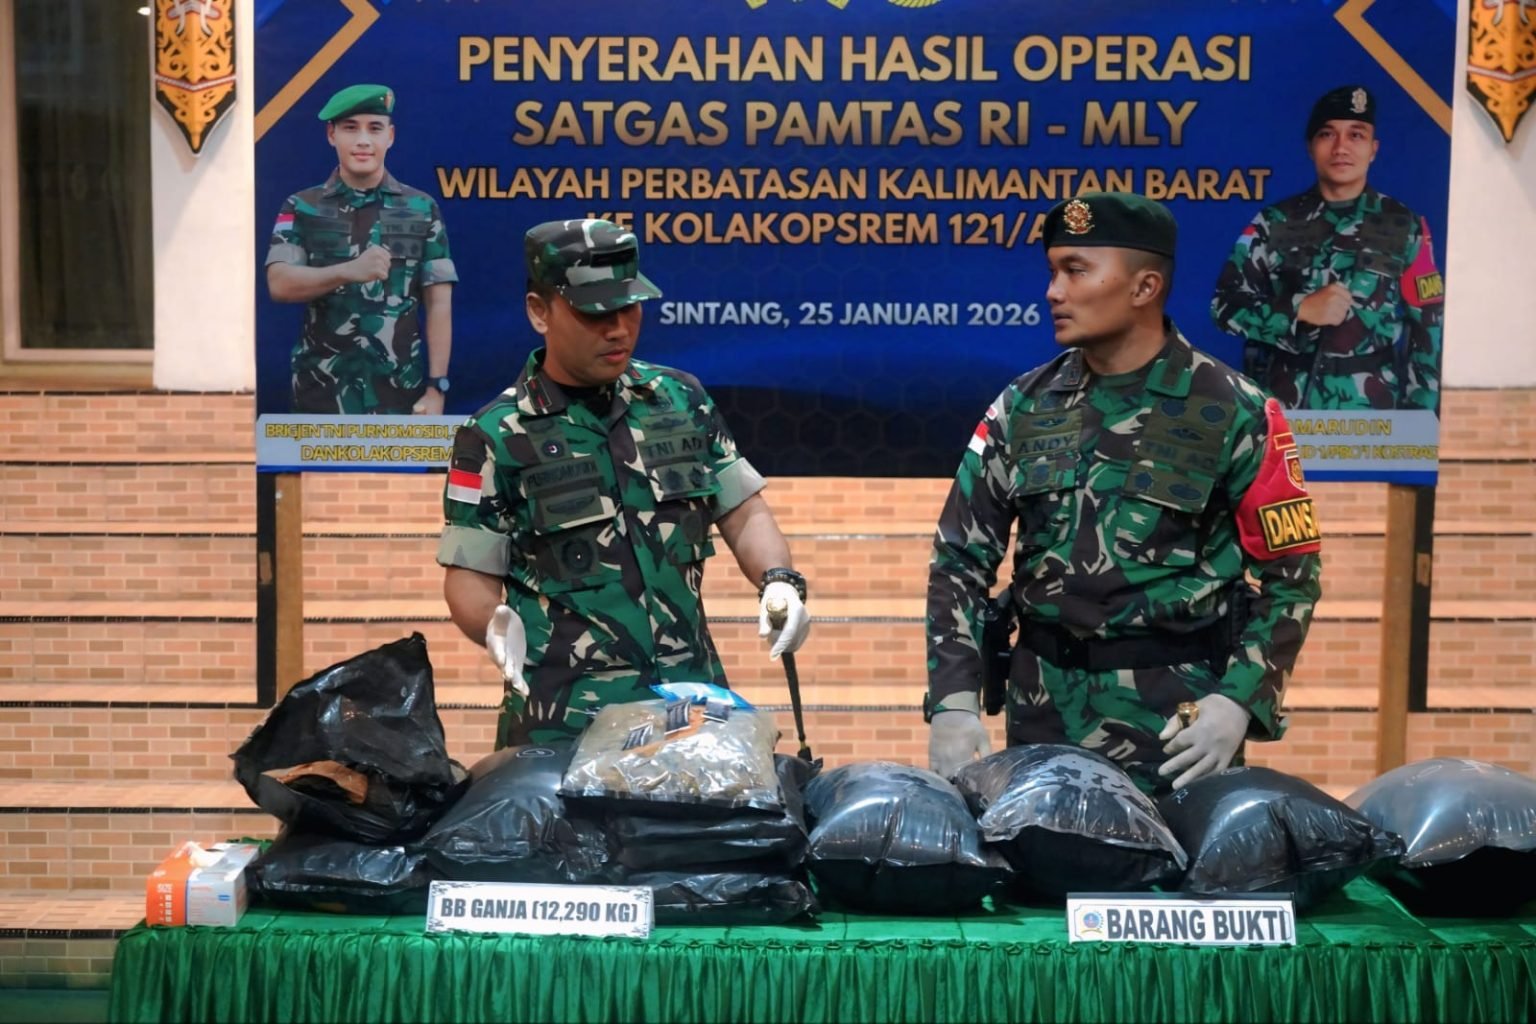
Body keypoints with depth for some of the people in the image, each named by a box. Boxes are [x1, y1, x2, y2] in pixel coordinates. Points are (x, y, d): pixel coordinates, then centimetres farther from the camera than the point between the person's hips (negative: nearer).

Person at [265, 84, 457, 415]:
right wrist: (348, 271, -26)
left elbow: (439, 303, 2)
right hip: (323, 391, 0)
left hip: (401, 391, 0)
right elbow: (279, 284, -8)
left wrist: (436, 386, -6)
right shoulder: (301, 208, 5)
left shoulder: (421, 209, 4)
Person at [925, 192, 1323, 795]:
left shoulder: (1233, 413, -4)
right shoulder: (1023, 407, 4)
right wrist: (953, 700, -7)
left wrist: (1240, 701, -14)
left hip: (1180, 716, -3)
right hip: (1044, 710, 3)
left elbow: (1290, 573, -2)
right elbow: (961, 557, 3)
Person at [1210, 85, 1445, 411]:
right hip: (1282, 409, 1)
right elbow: (1225, 304, 0)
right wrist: (1300, 309, -14)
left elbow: (1428, 331, 4)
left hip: (1368, 419, 0)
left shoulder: (1404, 228, 3)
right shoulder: (1275, 223, 3)